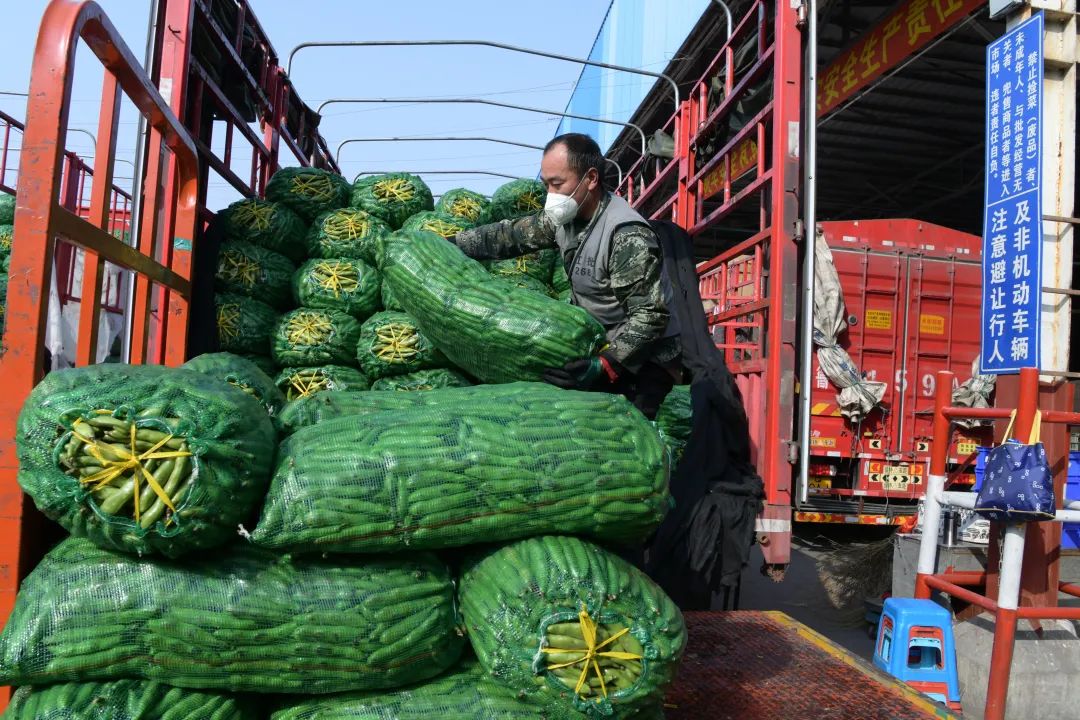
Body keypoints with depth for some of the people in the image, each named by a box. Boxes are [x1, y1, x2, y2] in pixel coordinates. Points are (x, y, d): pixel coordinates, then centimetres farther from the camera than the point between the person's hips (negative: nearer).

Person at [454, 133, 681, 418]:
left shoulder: (628, 235, -26)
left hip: (646, 359, -8)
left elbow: (650, 316, -29)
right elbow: (508, 235, 10)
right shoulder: (563, 216, 0)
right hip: (604, 346, 8)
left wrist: (604, 367, -37)